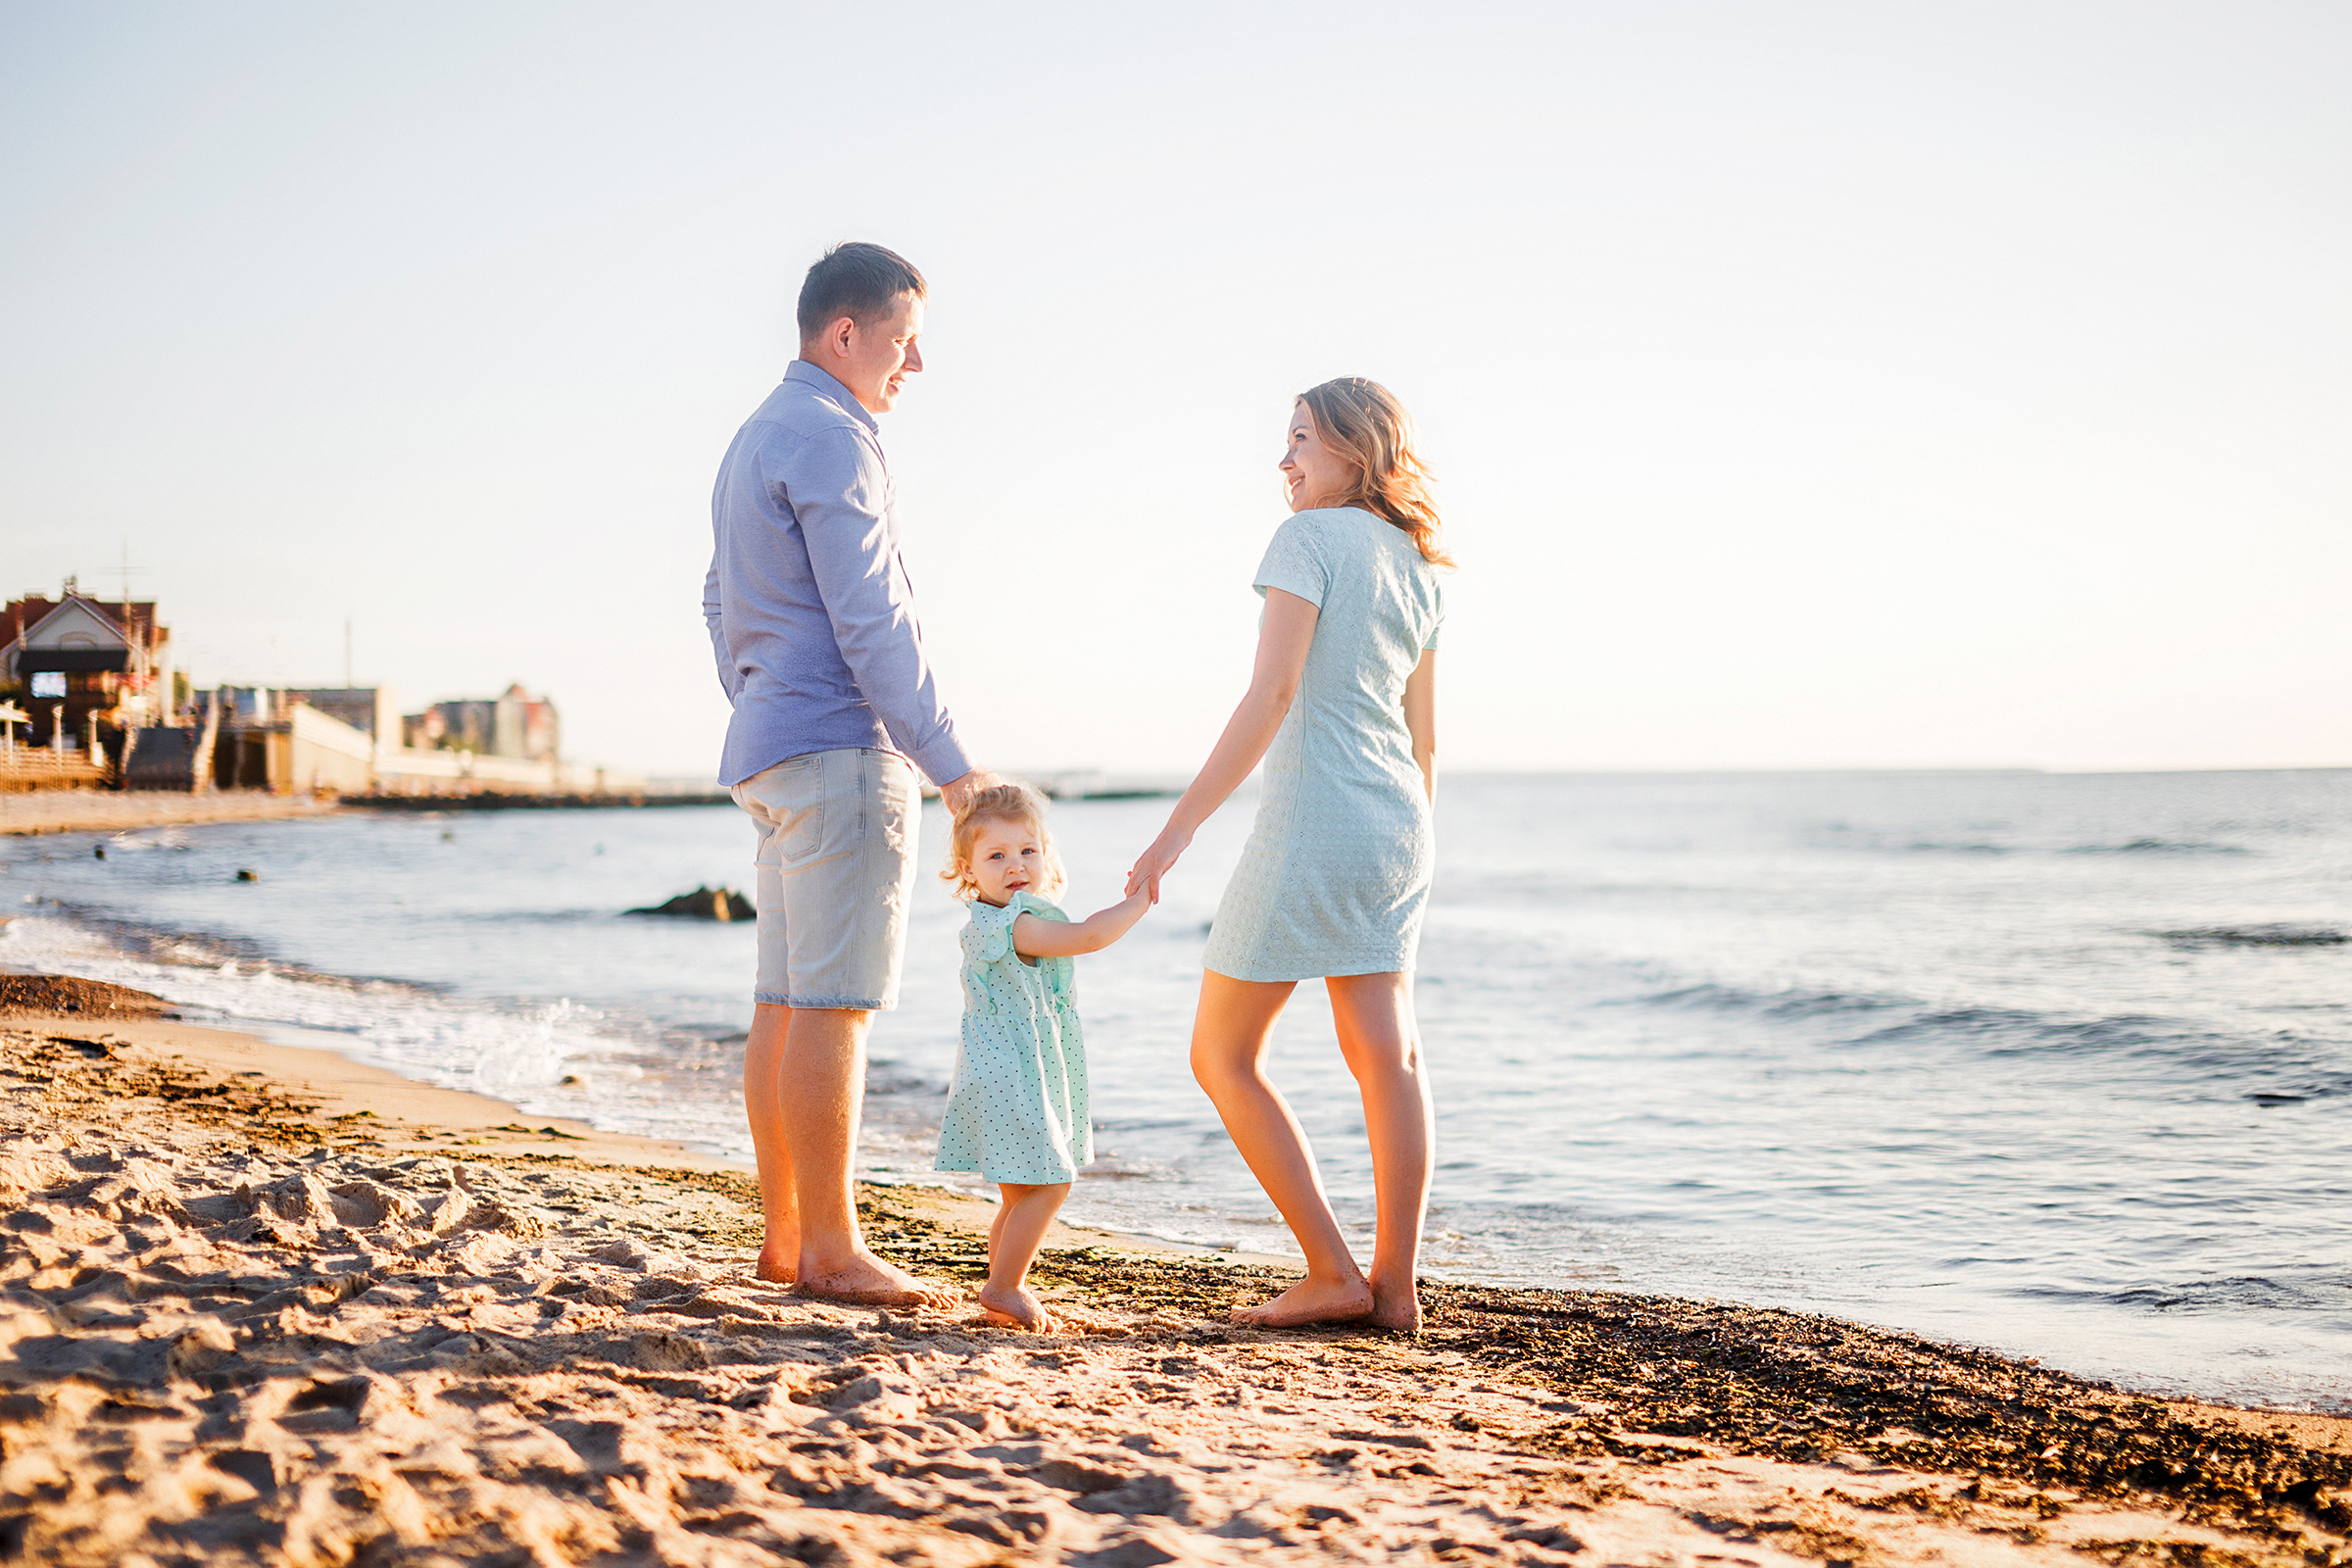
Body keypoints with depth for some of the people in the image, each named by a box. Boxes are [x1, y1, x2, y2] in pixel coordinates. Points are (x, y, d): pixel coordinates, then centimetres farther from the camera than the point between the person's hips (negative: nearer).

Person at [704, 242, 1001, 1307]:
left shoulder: (756, 437, 20)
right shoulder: (829, 440, -12)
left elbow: (721, 606, 27)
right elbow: (870, 622, -17)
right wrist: (948, 761, -15)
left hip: (770, 753, 10)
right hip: (841, 748, -10)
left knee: (785, 1002, 9)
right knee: (832, 1005, -9)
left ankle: (785, 1236, 13)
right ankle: (831, 1249, -7)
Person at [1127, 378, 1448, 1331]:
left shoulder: (1310, 538, -10)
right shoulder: (1417, 566, 14)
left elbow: (1269, 699, -19)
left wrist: (1178, 828, -19)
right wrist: (1409, 866, 26)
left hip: (1314, 826, -8)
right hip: (1396, 826, 8)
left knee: (1221, 1055, 2)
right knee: (1387, 1056, 6)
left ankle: (1334, 1275, 0)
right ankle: (1396, 1287, 5)